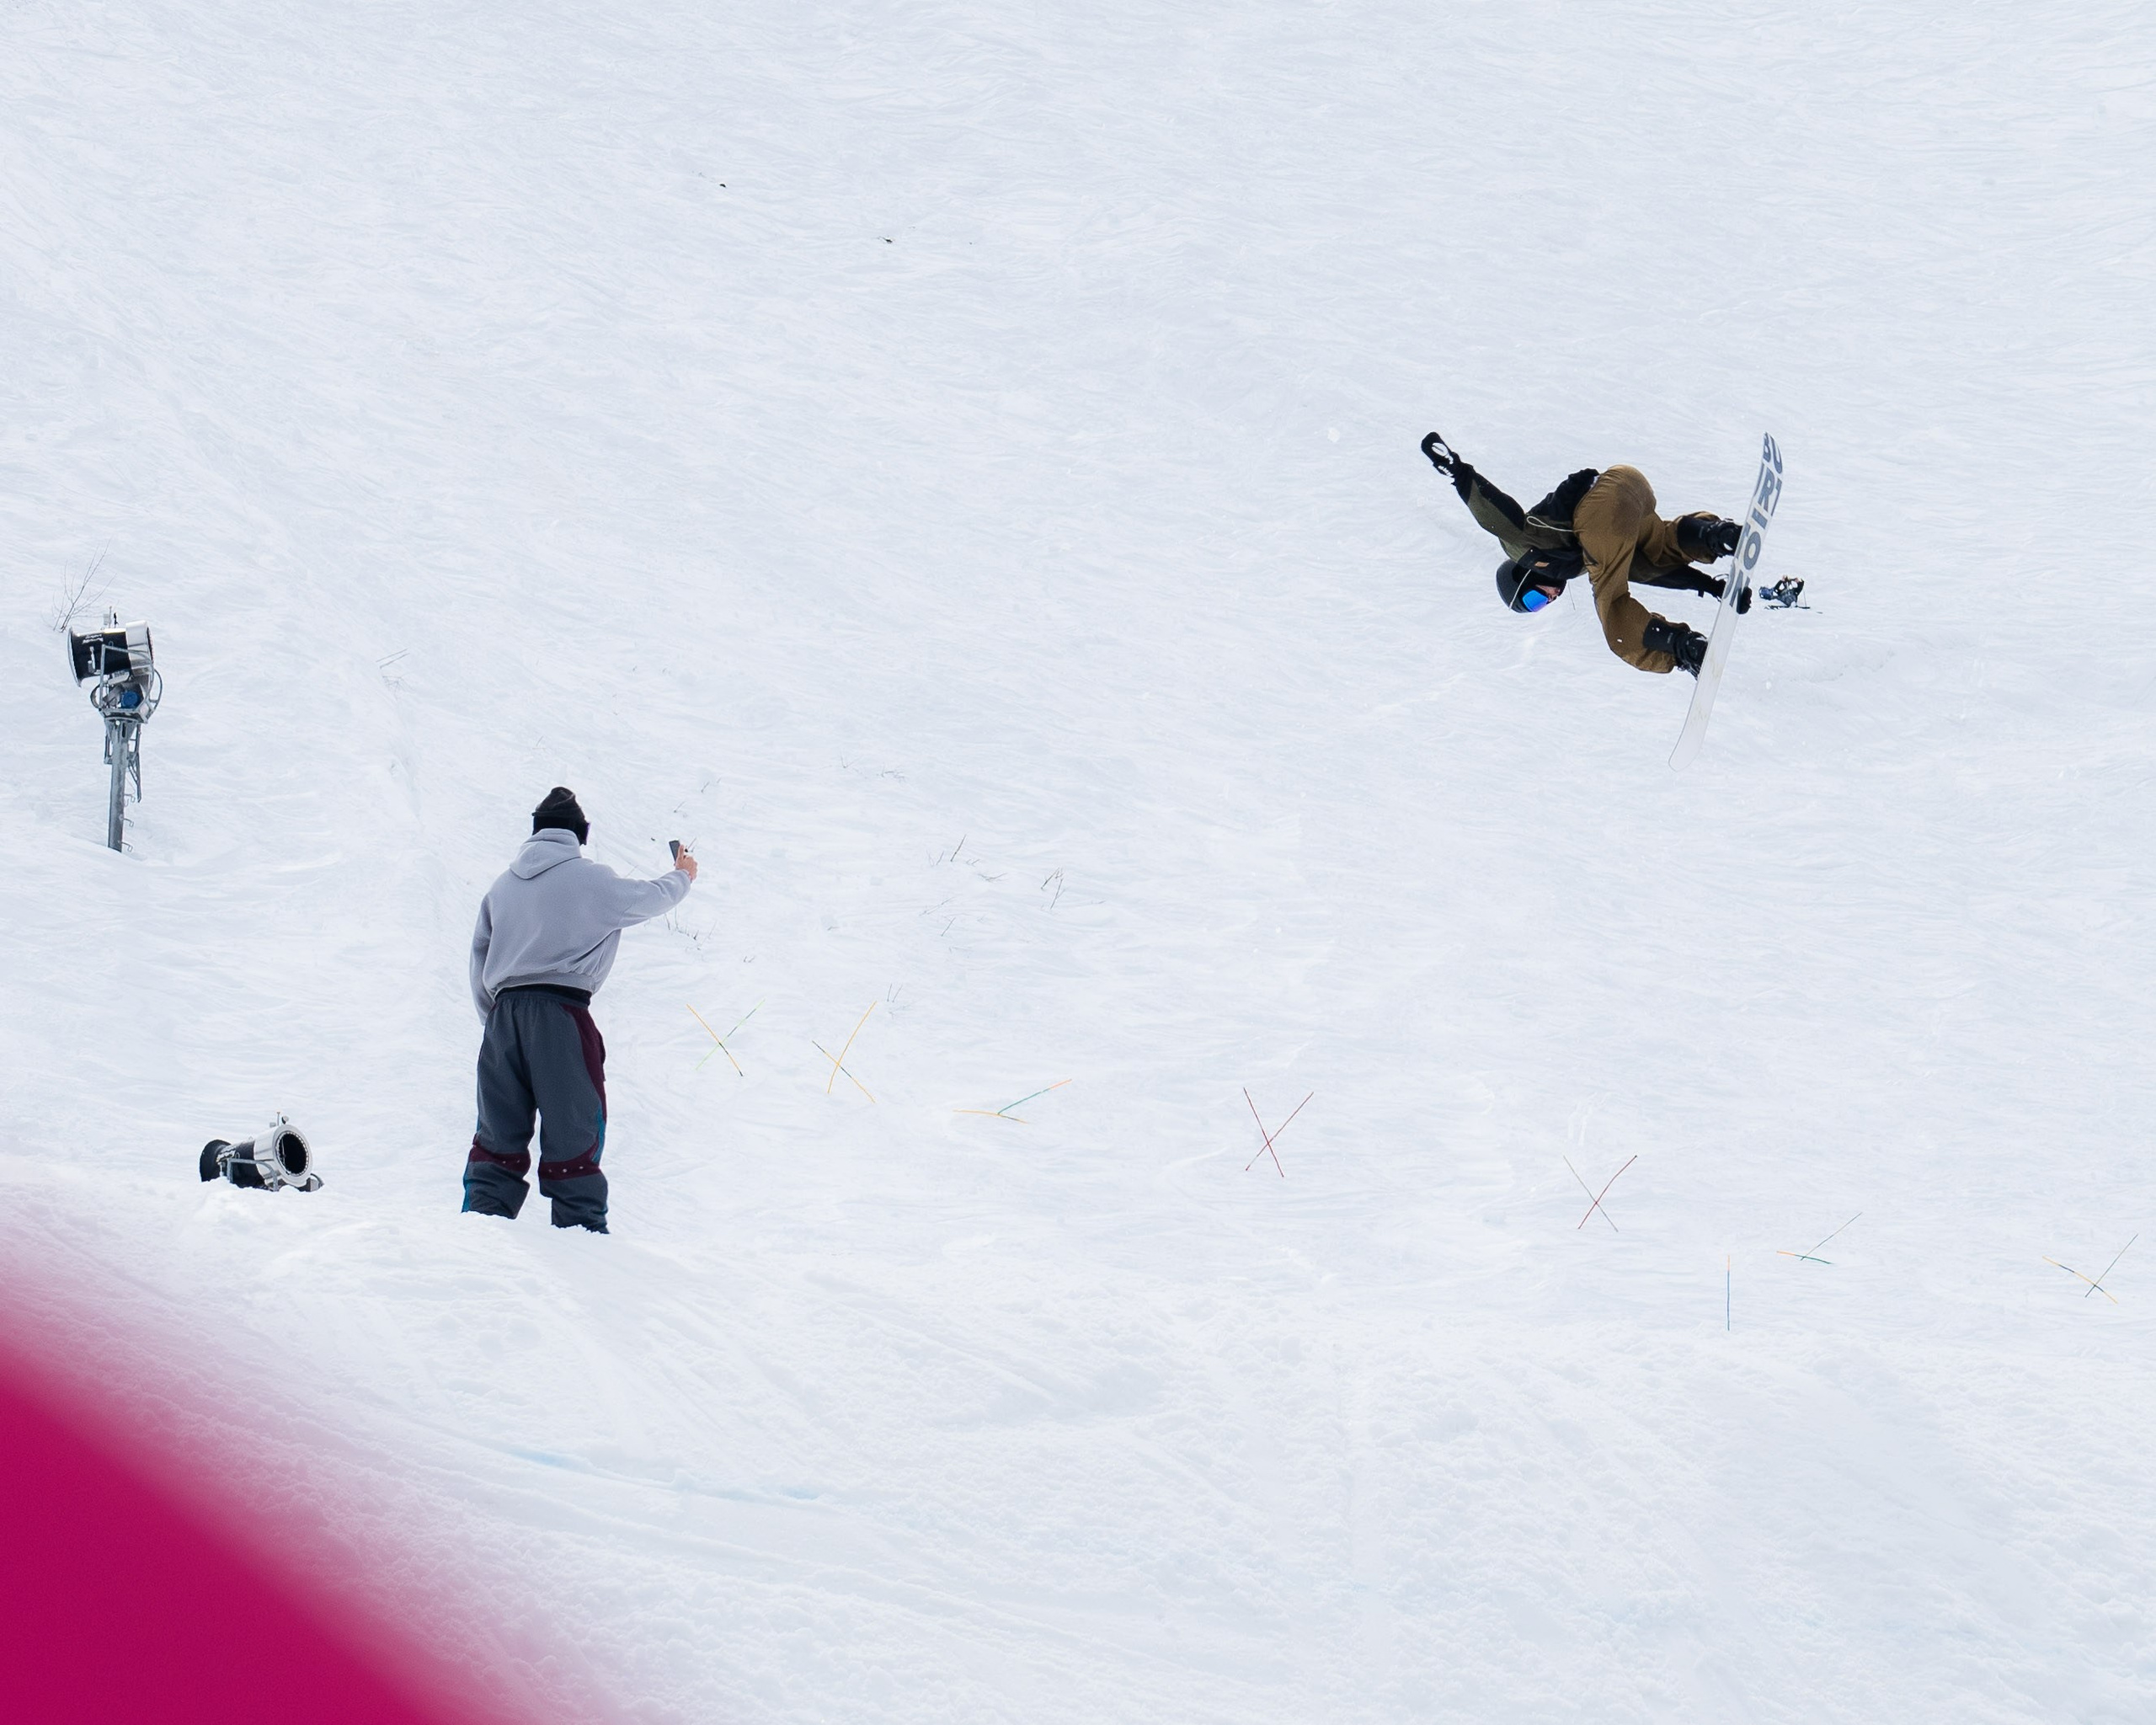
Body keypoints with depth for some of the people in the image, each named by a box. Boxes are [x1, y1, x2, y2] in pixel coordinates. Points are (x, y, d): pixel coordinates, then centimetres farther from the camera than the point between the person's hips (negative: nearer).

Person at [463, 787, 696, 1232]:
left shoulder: (504, 885, 15)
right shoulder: (592, 880, 1)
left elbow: (479, 959, 18)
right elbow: (651, 898, 17)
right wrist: (682, 877, 38)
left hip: (504, 1011, 5)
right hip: (560, 1013, -5)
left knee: (499, 1130, 8)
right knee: (574, 1129, -2)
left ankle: (482, 1217, 1)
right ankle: (580, 1226, -5)